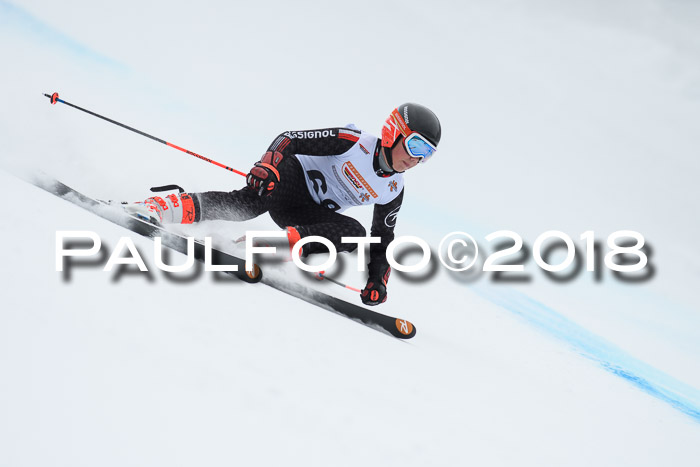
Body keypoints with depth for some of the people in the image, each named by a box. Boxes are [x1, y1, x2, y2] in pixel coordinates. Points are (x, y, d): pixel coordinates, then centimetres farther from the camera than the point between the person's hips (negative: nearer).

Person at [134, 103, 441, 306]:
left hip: (312, 217, 5)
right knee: (249, 202, -37)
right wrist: (266, 165, -35)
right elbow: (291, 139, -16)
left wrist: (377, 280, -3)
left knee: (355, 234, -25)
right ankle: (183, 206, -35)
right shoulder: (353, 142, -15)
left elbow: (383, 239, 12)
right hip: (291, 179, -5)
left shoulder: (393, 192, 2)